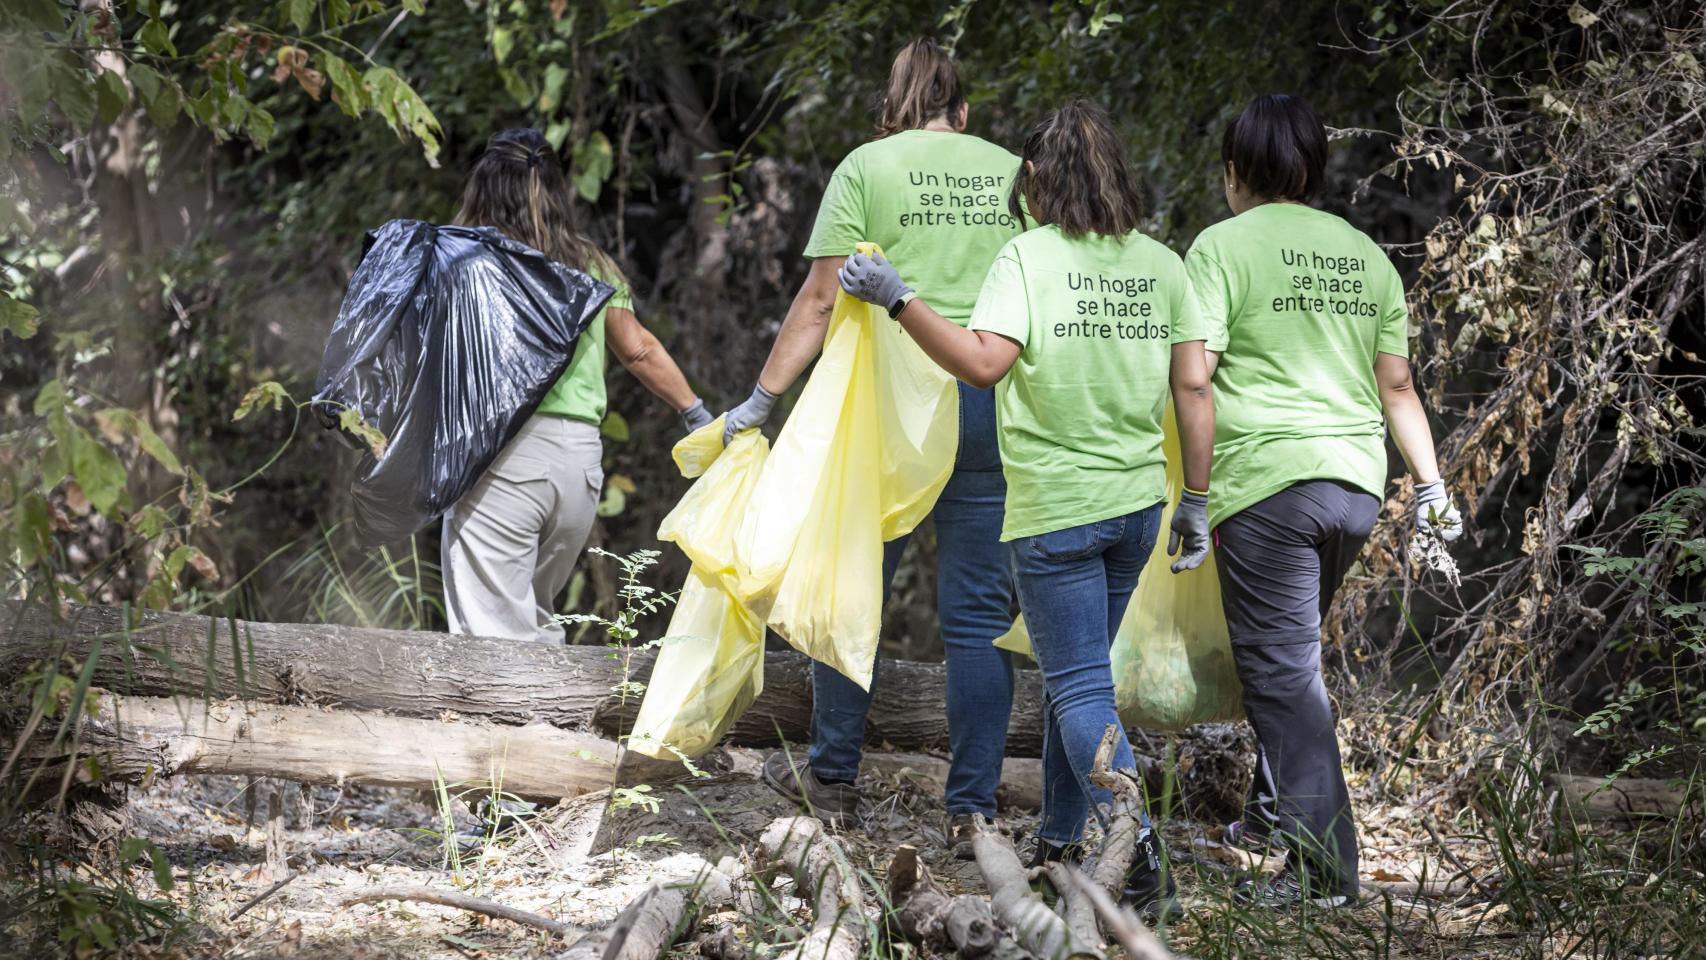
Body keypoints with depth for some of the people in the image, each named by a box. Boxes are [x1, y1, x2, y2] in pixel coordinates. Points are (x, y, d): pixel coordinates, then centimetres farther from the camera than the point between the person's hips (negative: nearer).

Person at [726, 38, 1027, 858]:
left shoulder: (867, 167, 2)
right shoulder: (1012, 172, 12)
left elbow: (823, 298, -4)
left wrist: (762, 399, -1)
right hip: (996, 406, 3)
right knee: (979, 613, 4)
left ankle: (832, 776, 22)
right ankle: (973, 811, 2)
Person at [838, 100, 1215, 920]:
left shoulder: (1031, 256, -11)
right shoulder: (1161, 264, 4)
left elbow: (984, 361, -24)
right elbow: (1194, 388, 3)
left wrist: (898, 298, -17)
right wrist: (1198, 504, 8)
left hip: (1054, 507, -5)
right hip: (1137, 504, 5)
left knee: (1080, 690, -2)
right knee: (1075, 671, 20)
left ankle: (1137, 839, -20)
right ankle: (1060, 837, 26)